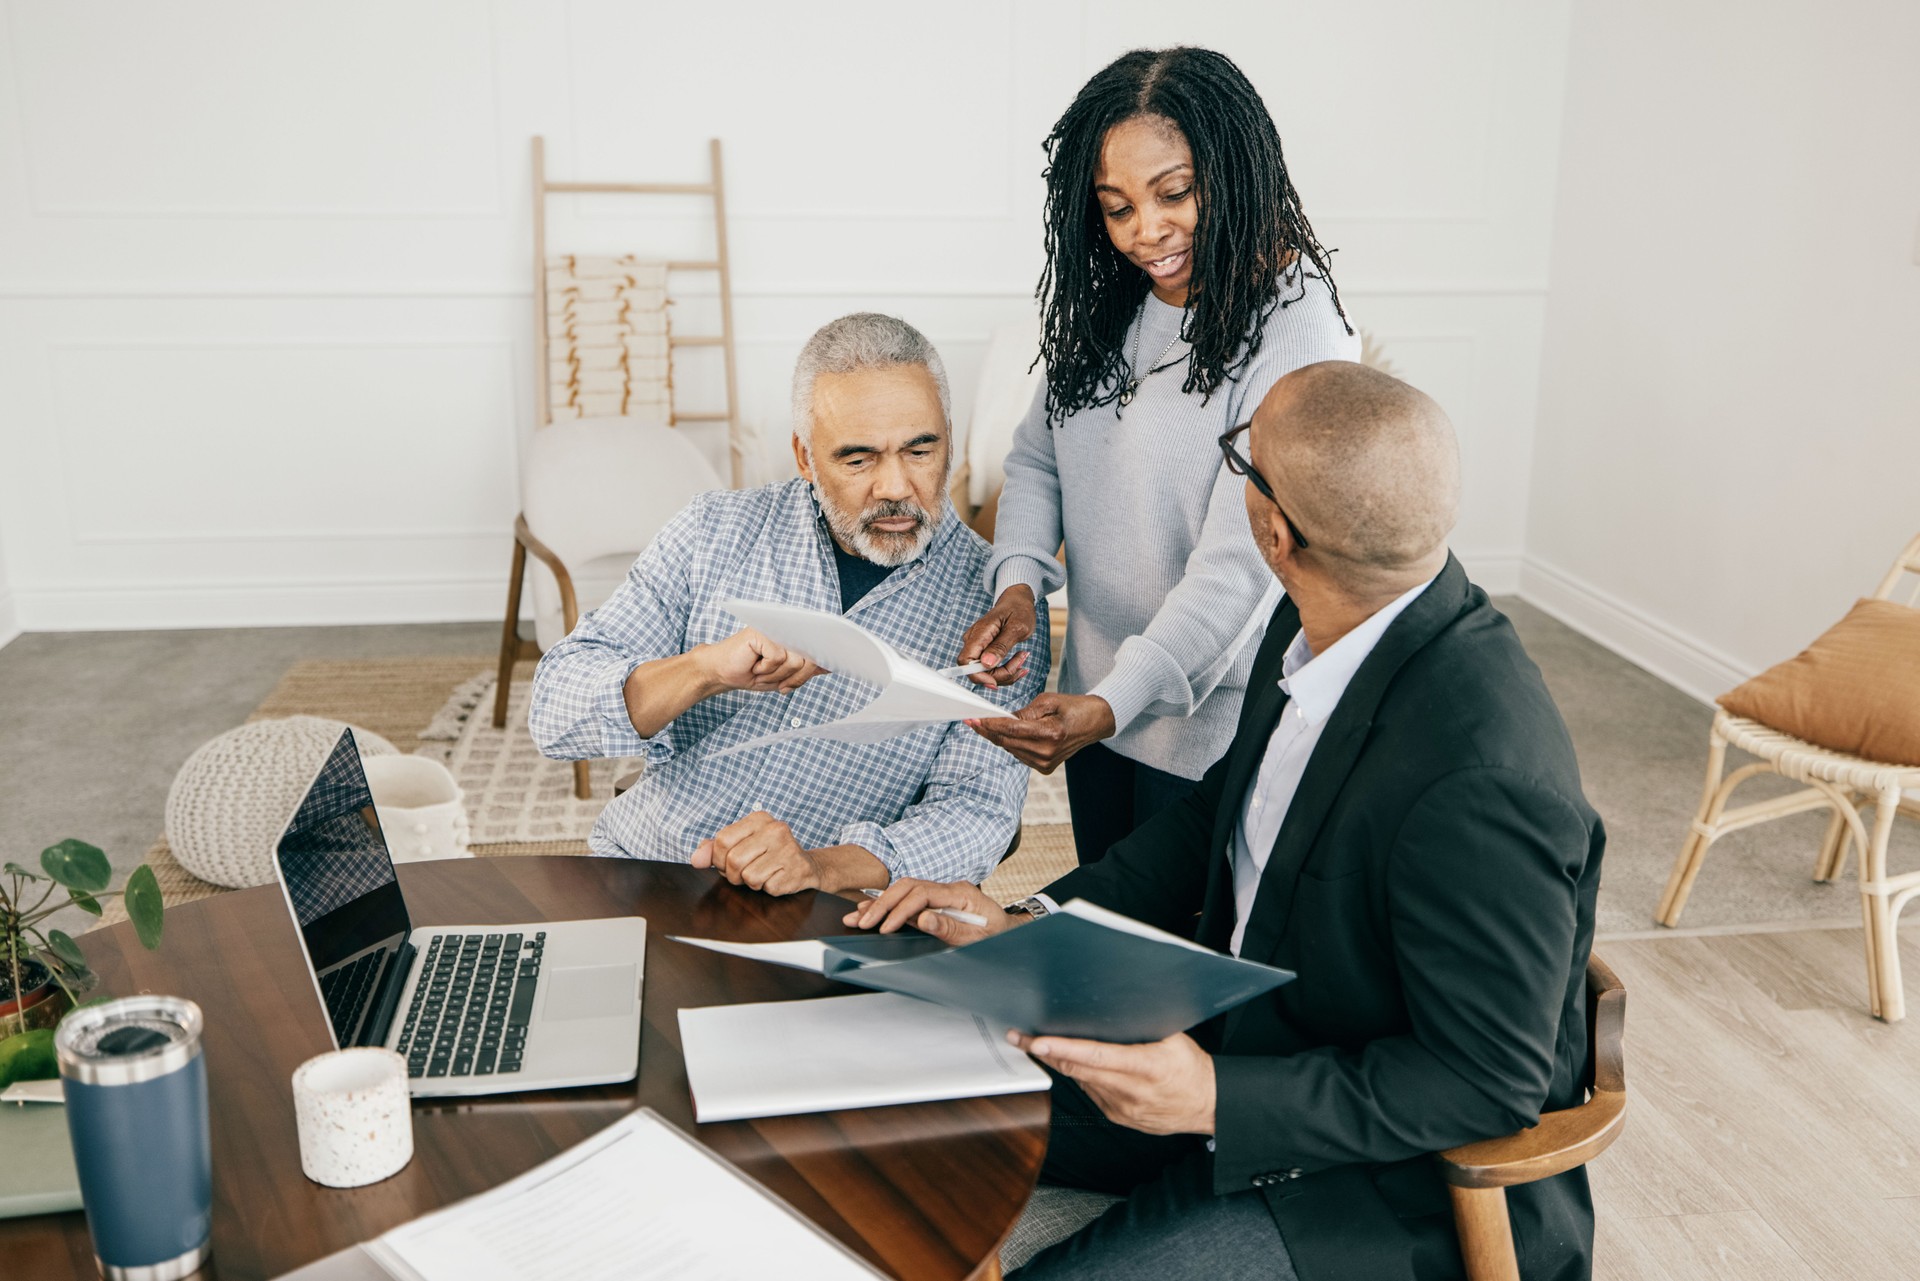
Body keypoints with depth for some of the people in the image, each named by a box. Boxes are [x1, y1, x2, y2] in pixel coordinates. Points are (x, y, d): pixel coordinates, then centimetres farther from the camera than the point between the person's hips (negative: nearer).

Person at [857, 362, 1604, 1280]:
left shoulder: (1483, 783, -34)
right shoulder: (1317, 629, -8)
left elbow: (1490, 1083, -23)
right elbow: (1221, 812, 9)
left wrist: (1219, 1099, -28)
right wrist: (1030, 925, 1)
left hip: (1399, 1182, -7)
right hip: (1253, 1046, 8)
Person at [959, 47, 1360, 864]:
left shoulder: (1297, 336, -21)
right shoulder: (1105, 309, 2)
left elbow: (1237, 564, -26)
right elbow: (1037, 457, 8)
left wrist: (1112, 704, -34)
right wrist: (1017, 580, -12)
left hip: (1209, 725, -6)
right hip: (1094, 698, 7)